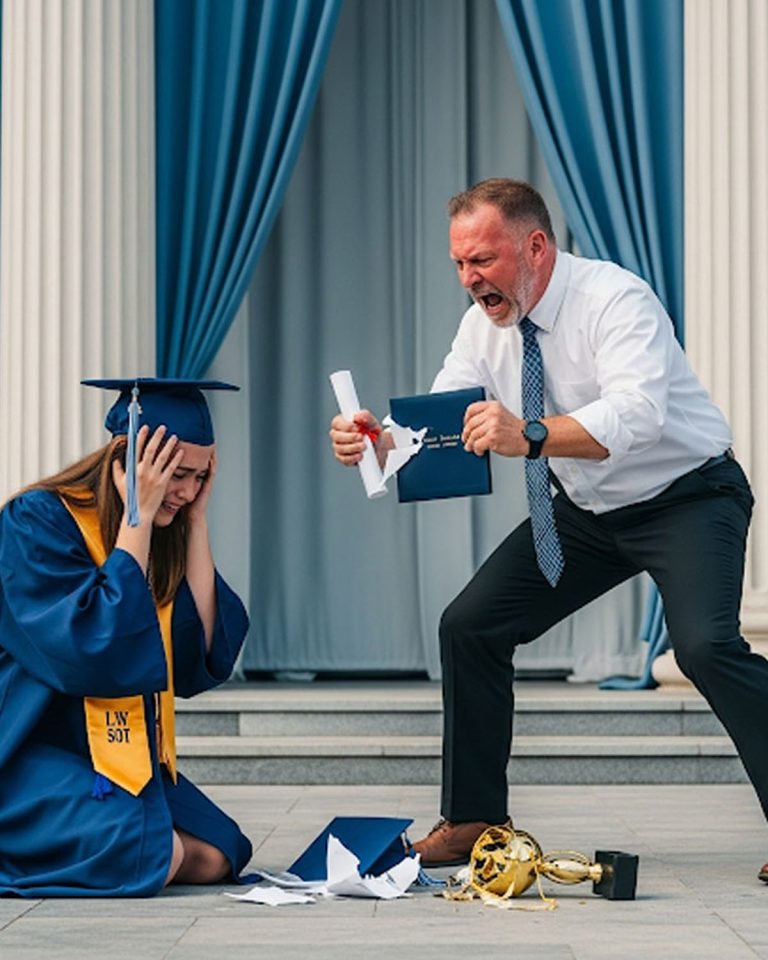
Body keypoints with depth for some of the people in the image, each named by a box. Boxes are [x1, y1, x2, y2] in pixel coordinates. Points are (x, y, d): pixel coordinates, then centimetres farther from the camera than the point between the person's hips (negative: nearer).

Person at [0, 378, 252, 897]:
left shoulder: (164, 534, 6)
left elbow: (205, 655, -3)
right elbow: (91, 652, -26)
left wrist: (197, 523, -5)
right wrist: (137, 520, -22)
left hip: (124, 752, 8)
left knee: (215, 857, -12)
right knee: (150, 855, -27)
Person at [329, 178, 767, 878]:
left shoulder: (616, 300, -25)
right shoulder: (485, 325, -3)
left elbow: (635, 414, -42)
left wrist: (529, 436, -55)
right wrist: (377, 442, -28)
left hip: (688, 498, -7)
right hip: (585, 511, 8)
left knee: (705, 644, -29)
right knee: (471, 627, 2)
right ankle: (474, 821, 15)